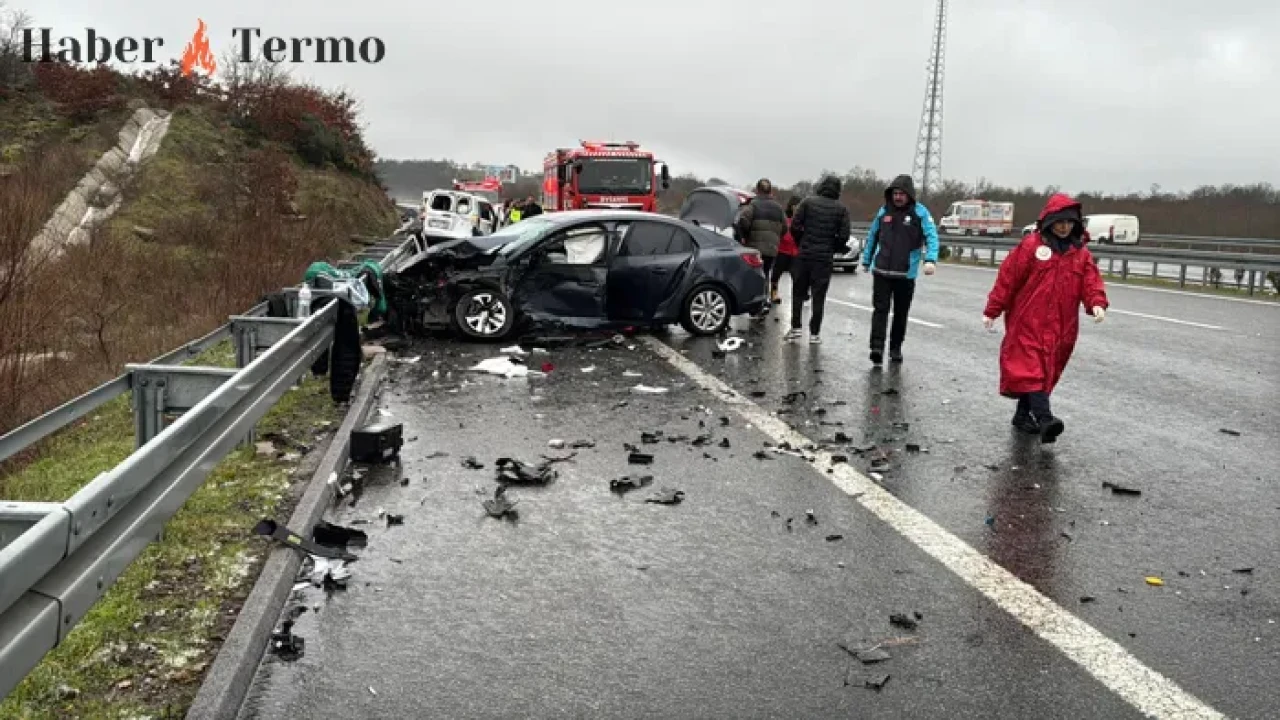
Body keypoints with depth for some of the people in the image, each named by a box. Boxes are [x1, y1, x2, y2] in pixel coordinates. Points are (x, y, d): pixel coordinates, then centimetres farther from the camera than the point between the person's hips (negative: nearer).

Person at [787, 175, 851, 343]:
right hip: (825, 257, 0)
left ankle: (795, 328, 9)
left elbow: (795, 226, -7)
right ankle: (814, 333, 7)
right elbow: (844, 236, -5)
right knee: (819, 296, 5)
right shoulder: (841, 209, 0)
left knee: (798, 292, 11)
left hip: (804, 254, 0)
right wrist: (833, 248, 12)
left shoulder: (808, 201, -2)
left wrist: (801, 244, 8)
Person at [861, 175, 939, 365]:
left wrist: (930, 259, -26)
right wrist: (866, 260, 20)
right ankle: (877, 347, -14)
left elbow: (931, 236, -11)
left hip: (906, 273, -1)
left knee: (901, 313, 10)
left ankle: (895, 348, 22)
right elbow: (872, 236, 18)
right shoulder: (884, 211, 7)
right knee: (880, 309, -9)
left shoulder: (920, 212, -3)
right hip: (881, 271, 1)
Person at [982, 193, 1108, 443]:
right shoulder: (1031, 245, -3)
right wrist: (992, 310, -4)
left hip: (1060, 327, 5)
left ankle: (1024, 414, 24)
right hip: (1027, 322, -5)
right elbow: (1007, 278, -3)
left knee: (1047, 371, 11)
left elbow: (1091, 282, 4)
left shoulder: (1081, 253, 11)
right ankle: (1044, 418, -22)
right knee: (1031, 368, -13)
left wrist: (1096, 303, -17)